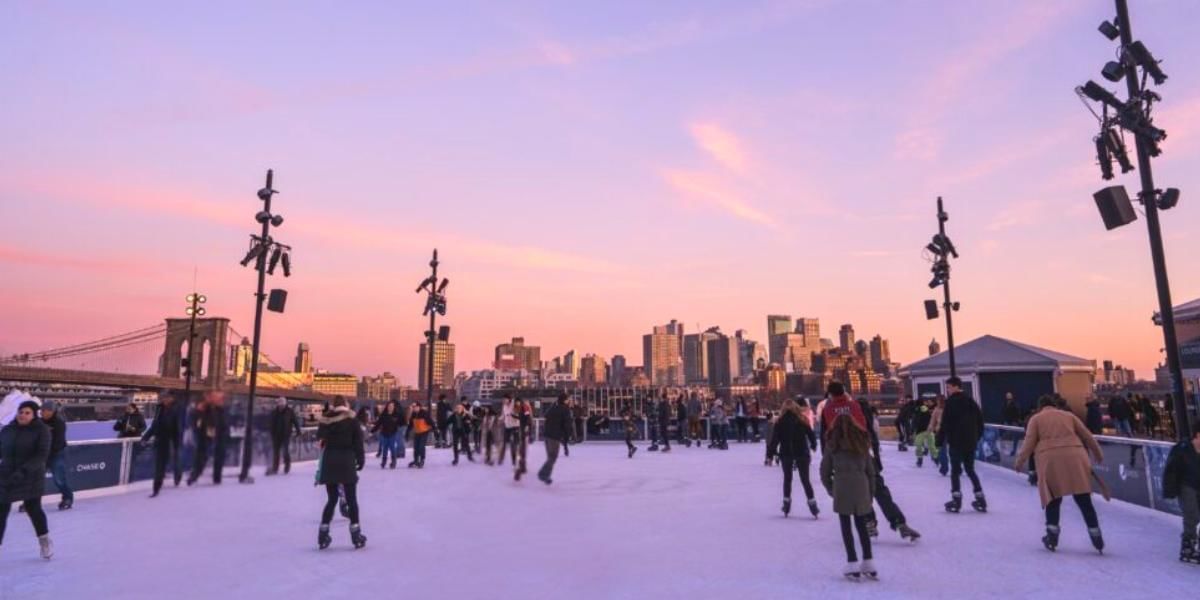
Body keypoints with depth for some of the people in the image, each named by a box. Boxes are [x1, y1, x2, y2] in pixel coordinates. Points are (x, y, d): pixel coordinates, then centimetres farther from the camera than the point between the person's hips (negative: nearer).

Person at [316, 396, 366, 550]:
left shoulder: (326, 419, 3)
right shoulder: (352, 419, -4)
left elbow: (320, 440, 4)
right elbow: (358, 442, -5)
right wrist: (360, 459, 3)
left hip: (329, 462, 3)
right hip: (346, 461, -3)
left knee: (331, 499, 14)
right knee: (351, 499, 5)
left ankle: (323, 536, 14)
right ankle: (356, 535, 4)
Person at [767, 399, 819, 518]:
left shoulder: (780, 421, -7)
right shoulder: (803, 419, -5)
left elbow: (774, 439, -8)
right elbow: (811, 434, 0)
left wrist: (770, 455, -3)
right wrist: (813, 446, 19)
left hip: (786, 453, 0)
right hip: (802, 453, 0)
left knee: (787, 478, 16)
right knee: (805, 479, 8)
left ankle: (787, 503, 16)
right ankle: (812, 503, 2)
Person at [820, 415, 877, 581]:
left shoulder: (832, 444, 4)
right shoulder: (862, 443, 11)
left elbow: (824, 472, 3)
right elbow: (871, 471, 11)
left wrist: (831, 490, 17)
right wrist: (871, 492, 19)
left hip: (842, 488, -3)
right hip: (861, 487, 3)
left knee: (846, 526, 6)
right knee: (862, 526, 15)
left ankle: (853, 564, 4)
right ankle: (869, 565, 18)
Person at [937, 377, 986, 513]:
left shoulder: (951, 401, -12)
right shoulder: (970, 401, 11)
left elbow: (945, 423, -15)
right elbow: (980, 419, 16)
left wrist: (940, 440, -9)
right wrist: (977, 437, 23)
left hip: (956, 442, -7)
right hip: (971, 441, 7)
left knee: (955, 471, 0)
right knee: (970, 470, 17)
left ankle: (956, 500, -3)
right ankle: (981, 499, 15)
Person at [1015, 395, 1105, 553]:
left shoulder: (1036, 419, 10)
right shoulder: (1068, 415, 18)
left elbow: (1029, 442, 1)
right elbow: (1087, 436, 19)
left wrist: (1020, 461, 6)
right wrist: (1098, 454, 30)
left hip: (1050, 461, -2)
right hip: (1074, 459, 2)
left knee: (1053, 500, 10)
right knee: (1084, 500, 6)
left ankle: (1052, 536, 5)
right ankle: (1096, 538, 6)